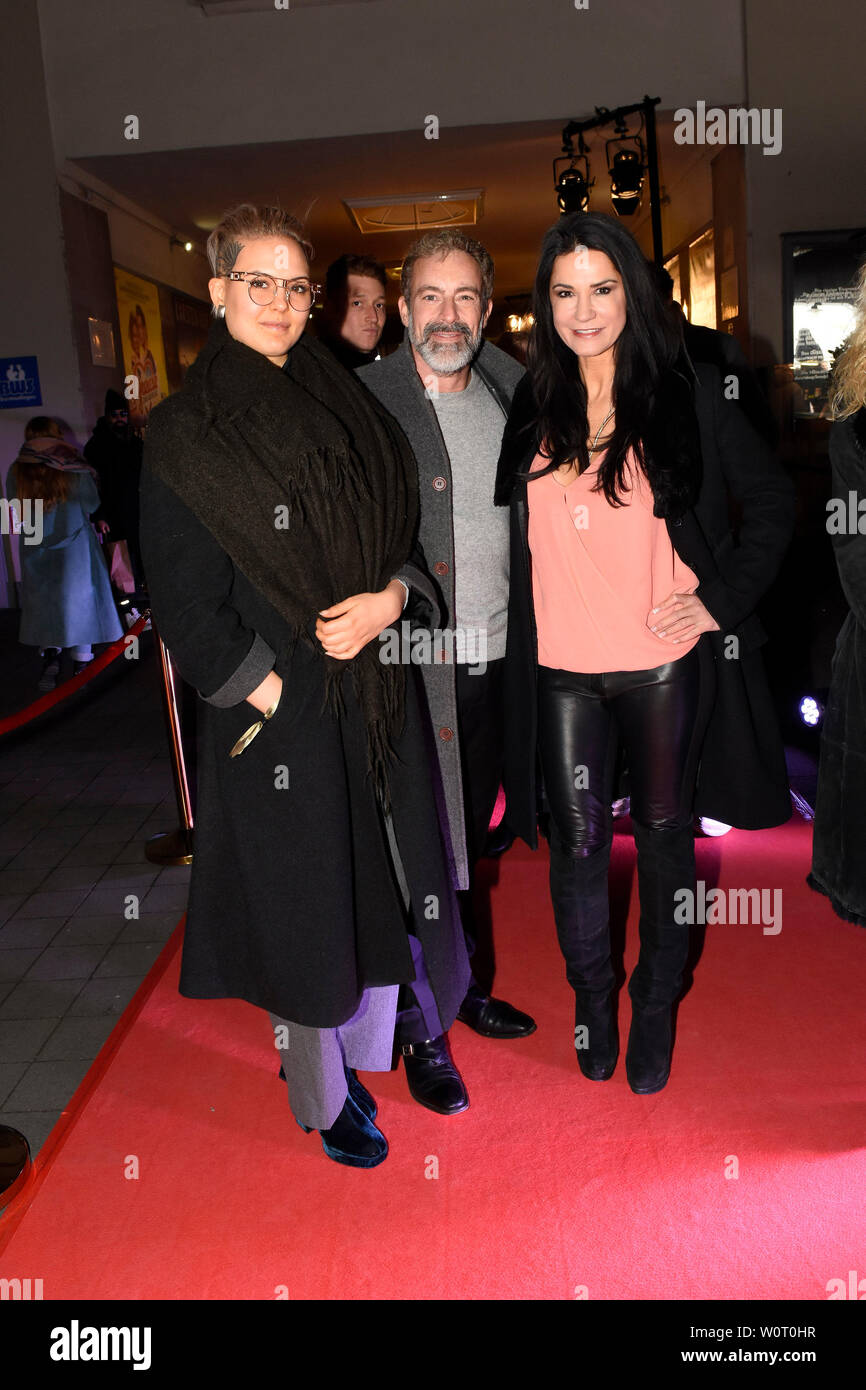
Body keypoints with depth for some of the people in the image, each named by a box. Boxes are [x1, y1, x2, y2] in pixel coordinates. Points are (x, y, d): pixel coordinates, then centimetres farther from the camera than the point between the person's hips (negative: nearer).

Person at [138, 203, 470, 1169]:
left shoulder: (345, 409, 9)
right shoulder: (185, 434, -6)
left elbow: (409, 536, 10)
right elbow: (185, 602, -9)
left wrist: (390, 598, -11)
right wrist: (272, 693, -13)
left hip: (378, 695, 5)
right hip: (275, 714, -5)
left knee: (386, 882, 14)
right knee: (304, 901, 8)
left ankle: (365, 1044, 38)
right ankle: (320, 1093, 30)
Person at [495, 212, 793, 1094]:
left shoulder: (688, 394, -1)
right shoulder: (530, 408, 6)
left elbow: (772, 500, 5)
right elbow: (506, 519, 19)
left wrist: (725, 597, -3)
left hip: (664, 661, -1)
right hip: (560, 667, 2)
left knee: (664, 832, 10)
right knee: (576, 838, 7)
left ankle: (656, 1006, 29)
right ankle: (591, 997, 29)